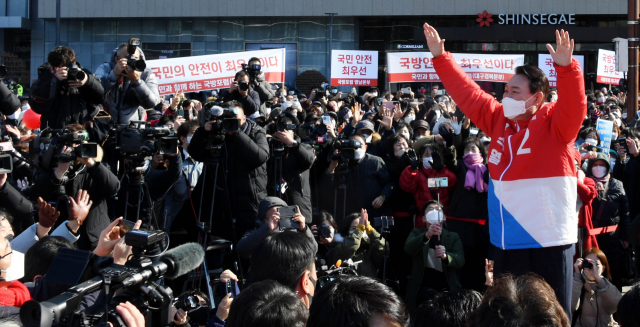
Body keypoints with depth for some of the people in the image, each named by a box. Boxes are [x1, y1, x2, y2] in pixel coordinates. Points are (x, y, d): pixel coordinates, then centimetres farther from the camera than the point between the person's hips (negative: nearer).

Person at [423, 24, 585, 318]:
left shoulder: (554, 123, -7)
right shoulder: (499, 119, 9)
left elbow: (574, 106, -26)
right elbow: (466, 92, 14)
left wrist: (566, 67, -41)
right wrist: (440, 57, 12)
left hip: (548, 241, -6)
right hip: (507, 243, 6)